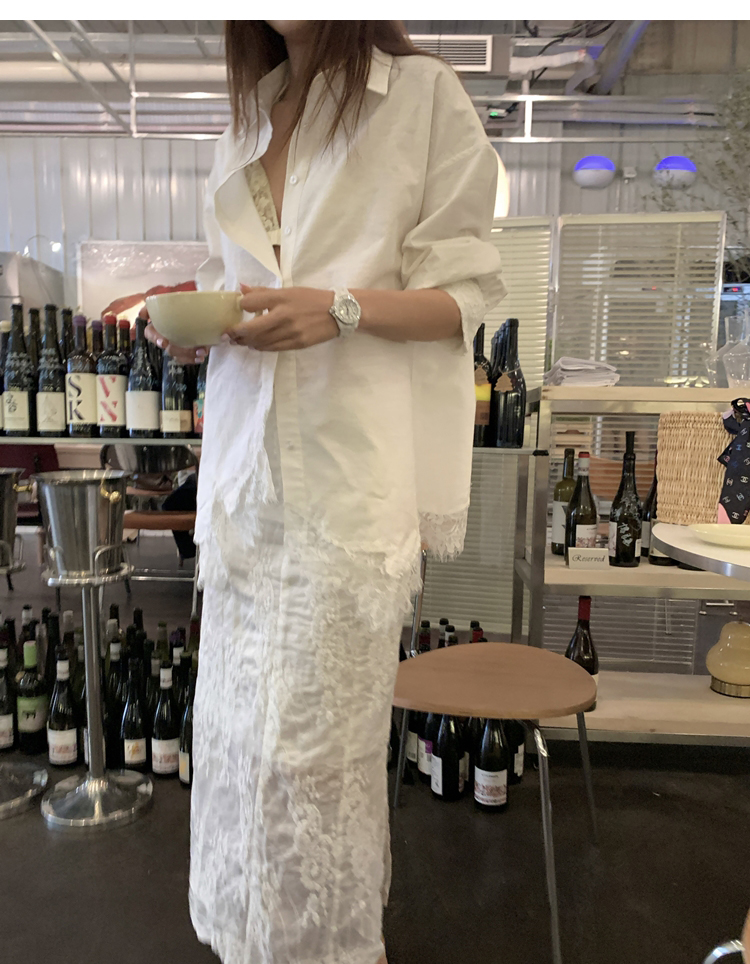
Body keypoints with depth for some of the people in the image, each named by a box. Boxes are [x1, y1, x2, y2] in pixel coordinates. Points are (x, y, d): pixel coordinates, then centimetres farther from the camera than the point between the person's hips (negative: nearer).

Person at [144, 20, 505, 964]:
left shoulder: (425, 94, 4)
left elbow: (462, 296, 0)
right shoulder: (246, 116, 22)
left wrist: (341, 307, -16)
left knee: (310, 742, -1)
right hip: (246, 466, 6)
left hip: (351, 473, -5)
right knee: (238, 726, 11)